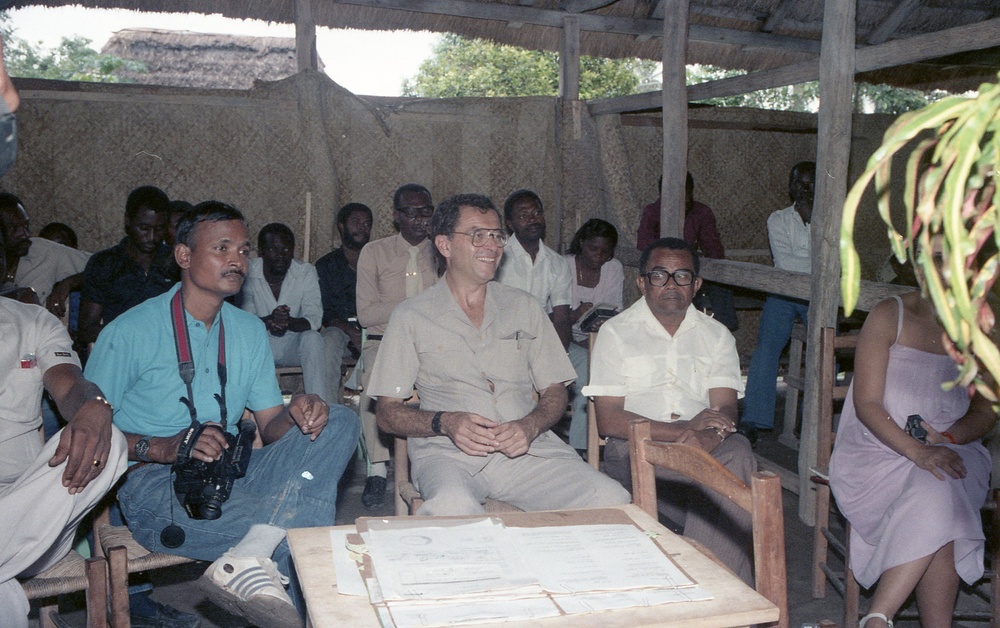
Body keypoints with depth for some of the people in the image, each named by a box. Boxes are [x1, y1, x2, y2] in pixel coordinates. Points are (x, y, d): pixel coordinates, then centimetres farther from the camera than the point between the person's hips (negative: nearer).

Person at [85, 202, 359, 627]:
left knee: (339, 422, -20)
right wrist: (165, 447, -21)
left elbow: (270, 427, 12)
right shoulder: (129, 333, -2)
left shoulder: (250, 331, 15)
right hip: (154, 486, -7)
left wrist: (297, 414, -13)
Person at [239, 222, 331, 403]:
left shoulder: (306, 272, -8)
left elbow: (314, 319, -16)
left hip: (293, 344, 1)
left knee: (313, 338, -30)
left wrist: (289, 322, -39)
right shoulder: (248, 273, -10)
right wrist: (269, 320, -39)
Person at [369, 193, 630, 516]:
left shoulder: (524, 307, 18)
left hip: (526, 446, 4)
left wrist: (530, 425, -8)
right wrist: (445, 422, -15)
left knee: (611, 500, -22)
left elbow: (554, 392, 16)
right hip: (448, 451, -4)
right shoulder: (411, 316, 9)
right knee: (454, 508, -39)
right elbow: (388, 413, 6)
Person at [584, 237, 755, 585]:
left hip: (708, 449, 3)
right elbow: (608, 419, -6)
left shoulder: (716, 335, 16)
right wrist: (683, 430, -18)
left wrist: (706, 438, -25)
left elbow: (726, 408, 0)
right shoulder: (616, 333, 6)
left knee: (738, 454, -31)